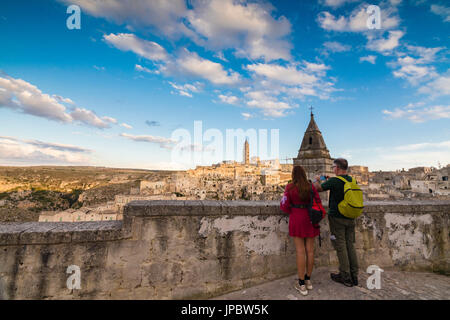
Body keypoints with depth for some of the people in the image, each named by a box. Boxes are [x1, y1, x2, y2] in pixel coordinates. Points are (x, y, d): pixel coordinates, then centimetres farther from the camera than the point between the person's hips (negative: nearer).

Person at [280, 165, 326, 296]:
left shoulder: (290, 187, -11)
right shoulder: (310, 186, -4)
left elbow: (284, 205, -11)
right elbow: (317, 202, -1)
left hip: (296, 220, -3)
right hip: (310, 220, 3)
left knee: (300, 251, 2)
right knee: (310, 250, 11)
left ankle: (302, 284, 9)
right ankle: (308, 280, 24)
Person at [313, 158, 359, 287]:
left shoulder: (334, 181, -17)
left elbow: (317, 188, -6)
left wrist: (316, 180, 14)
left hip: (337, 218, -6)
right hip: (350, 218, 6)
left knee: (341, 247, 3)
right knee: (350, 245, 14)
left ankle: (345, 277, 12)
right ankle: (354, 276, 23)